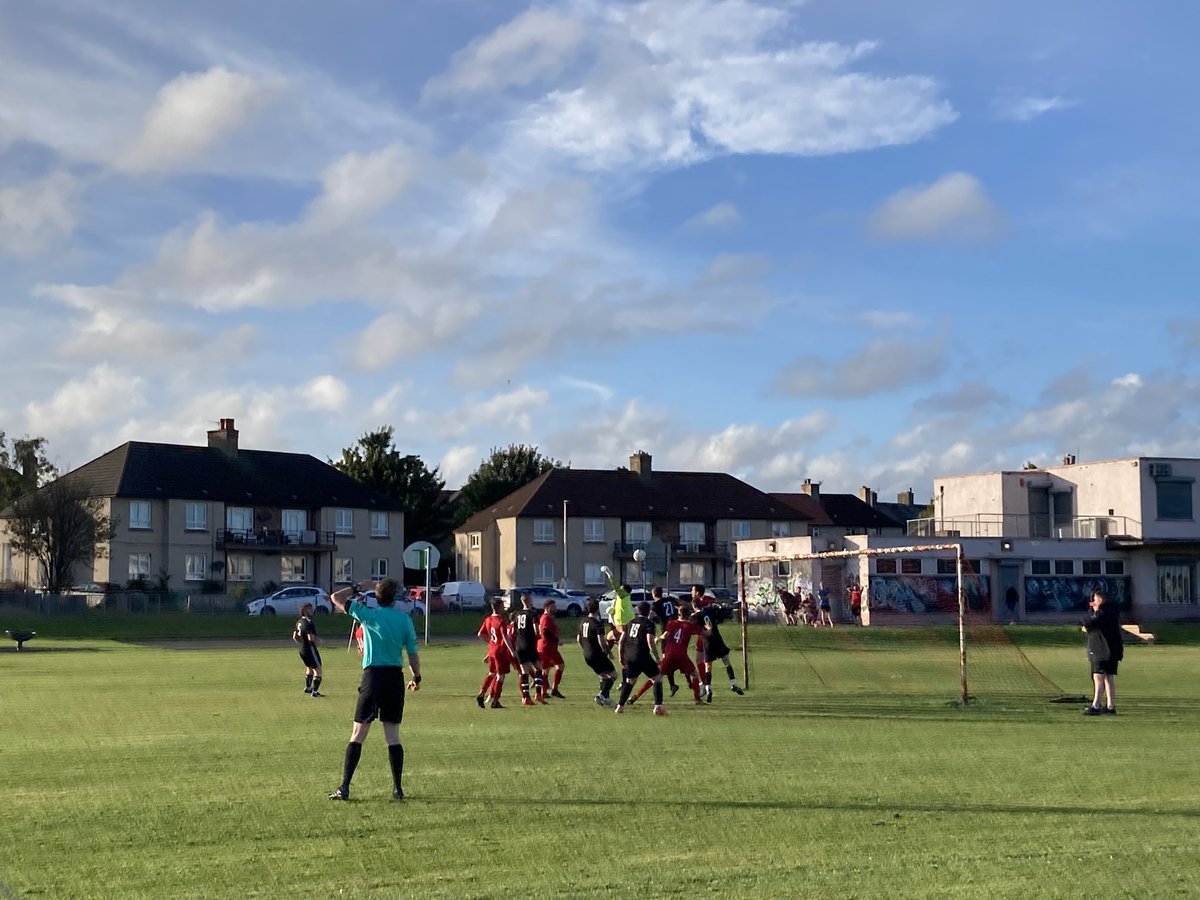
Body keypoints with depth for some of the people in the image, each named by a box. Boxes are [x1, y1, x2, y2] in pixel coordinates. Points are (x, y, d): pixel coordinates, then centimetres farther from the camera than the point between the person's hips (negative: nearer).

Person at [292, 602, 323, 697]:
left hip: (302, 650, 9)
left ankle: (307, 687, 40)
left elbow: (294, 637, 15)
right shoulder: (308, 623, -20)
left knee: (309, 668, 28)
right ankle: (314, 691, -8)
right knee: (318, 669, -3)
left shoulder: (299, 622, 8)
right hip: (310, 649, -9)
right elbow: (311, 638, -27)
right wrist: (318, 642, -9)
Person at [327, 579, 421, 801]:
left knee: (357, 734, 0)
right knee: (393, 736, 8)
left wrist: (355, 590, 20)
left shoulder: (369, 614, -3)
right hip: (396, 677, 3)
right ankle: (397, 789, 7)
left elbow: (336, 598, 4)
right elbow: (413, 653, 7)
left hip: (373, 675, -3)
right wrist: (417, 678, 21)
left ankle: (344, 788, -4)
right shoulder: (405, 619, 4)